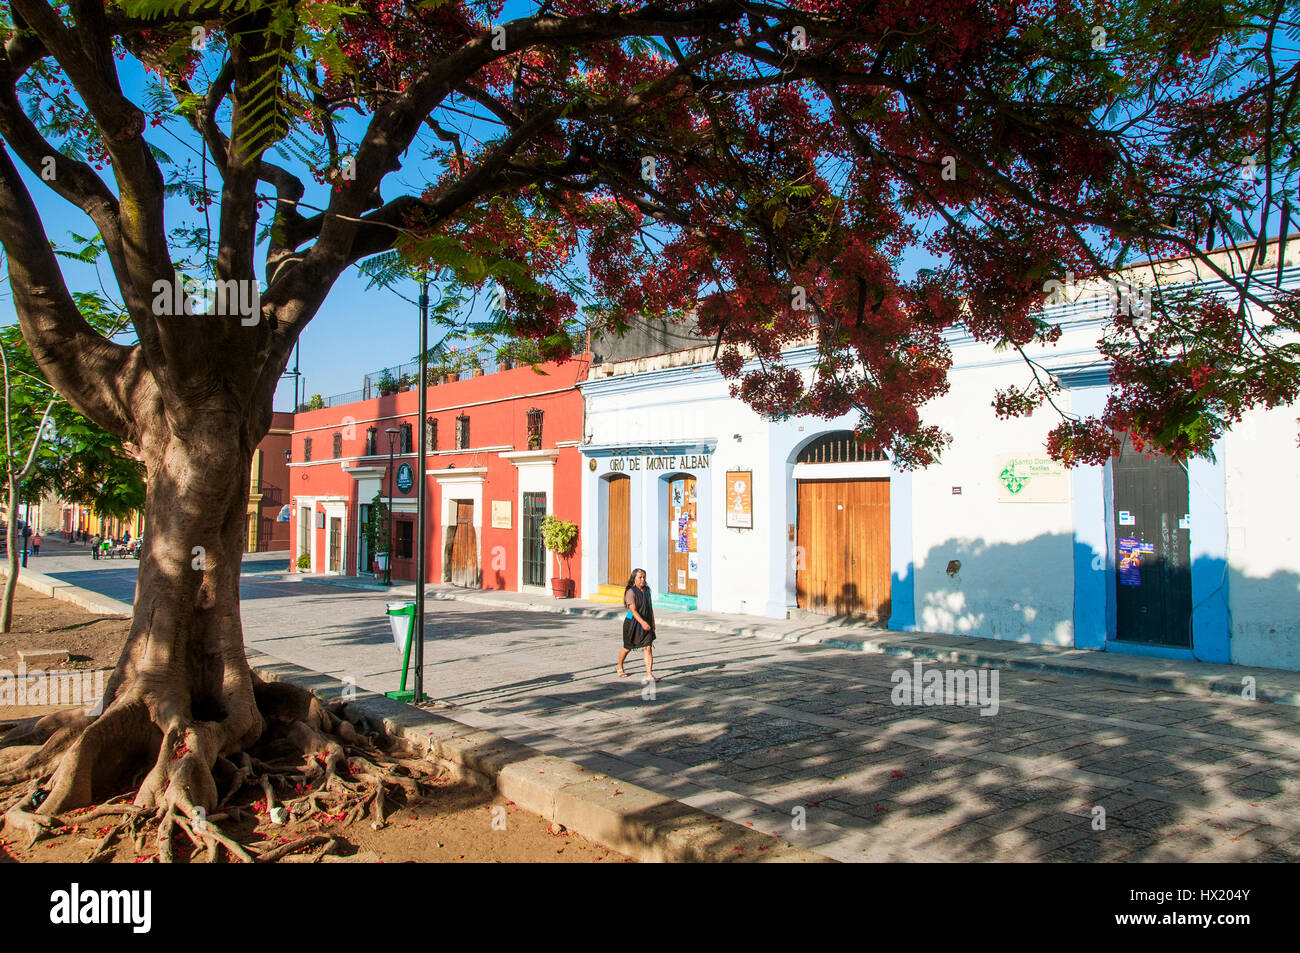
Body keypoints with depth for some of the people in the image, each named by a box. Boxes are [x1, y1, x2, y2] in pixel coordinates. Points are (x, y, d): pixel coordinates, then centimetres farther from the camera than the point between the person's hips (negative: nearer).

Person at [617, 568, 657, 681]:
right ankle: (619, 667, 39)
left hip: (646, 625, 4)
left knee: (648, 648, -10)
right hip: (632, 624, -4)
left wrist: (653, 623, 15)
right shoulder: (630, 592, -15)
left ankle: (649, 675, -10)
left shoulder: (647, 590, 5)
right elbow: (633, 610, -25)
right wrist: (642, 622, -37)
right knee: (627, 648, 13)